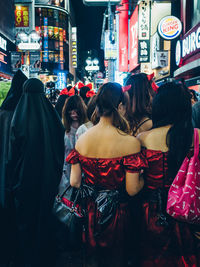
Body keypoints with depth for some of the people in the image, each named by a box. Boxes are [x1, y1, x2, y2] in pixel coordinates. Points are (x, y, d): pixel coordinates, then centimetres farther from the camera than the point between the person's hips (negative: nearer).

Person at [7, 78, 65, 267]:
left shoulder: (19, 119, -17)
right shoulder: (52, 118, -9)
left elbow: (13, 154, -10)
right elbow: (60, 151, 0)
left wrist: (14, 179, 4)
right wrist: (55, 176, 12)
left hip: (25, 179, -3)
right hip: (48, 179, 3)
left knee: (25, 218, 14)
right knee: (45, 214, 19)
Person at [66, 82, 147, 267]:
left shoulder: (82, 139, -10)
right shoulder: (130, 142, -22)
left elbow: (74, 182, -5)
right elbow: (132, 190, -18)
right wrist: (143, 177, 2)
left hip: (90, 211, 4)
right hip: (117, 213, -3)